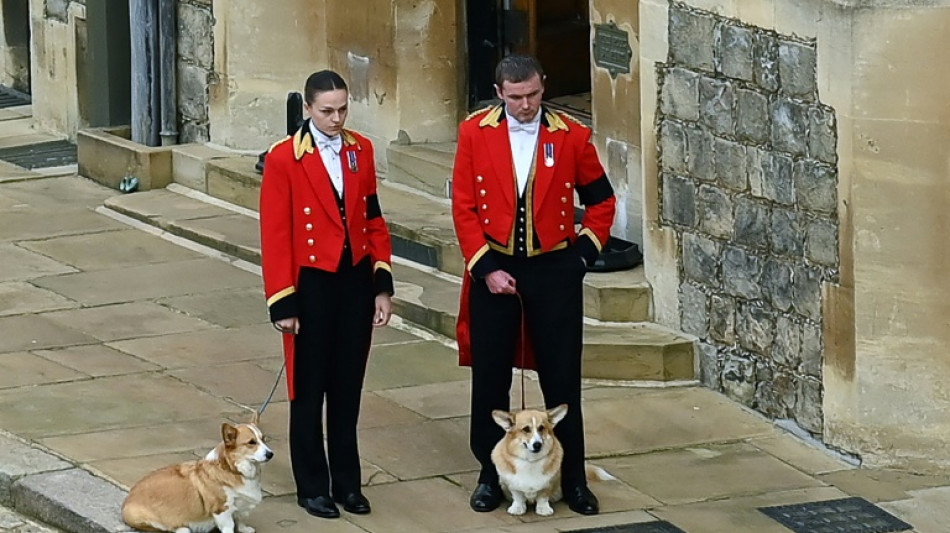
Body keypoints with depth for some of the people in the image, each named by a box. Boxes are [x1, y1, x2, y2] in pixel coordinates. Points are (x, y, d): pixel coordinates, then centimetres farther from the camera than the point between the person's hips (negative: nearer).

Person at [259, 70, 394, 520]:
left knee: (348, 388, 11)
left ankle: (347, 482, 21)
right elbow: (274, 235, -10)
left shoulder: (361, 150, 3)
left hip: (356, 281, 4)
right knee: (310, 390, 6)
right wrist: (282, 303, -11)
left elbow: (374, 220, 8)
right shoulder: (283, 159, -11)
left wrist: (382, 286, 3)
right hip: (312, 284, -4)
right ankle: (312, 487, 16)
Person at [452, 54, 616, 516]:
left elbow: (601, 200, 8)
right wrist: (485, 267, -10)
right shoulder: (475, 133, -4)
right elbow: (464, 206, -3)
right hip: (494, 269, 0)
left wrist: (584, 252, 0)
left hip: (554, 269, 0)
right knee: (490, 378, 7)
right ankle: (491, 475, 19)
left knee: (562, 378, 4)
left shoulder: (571, 136, -3)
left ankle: (573, 478, 14)